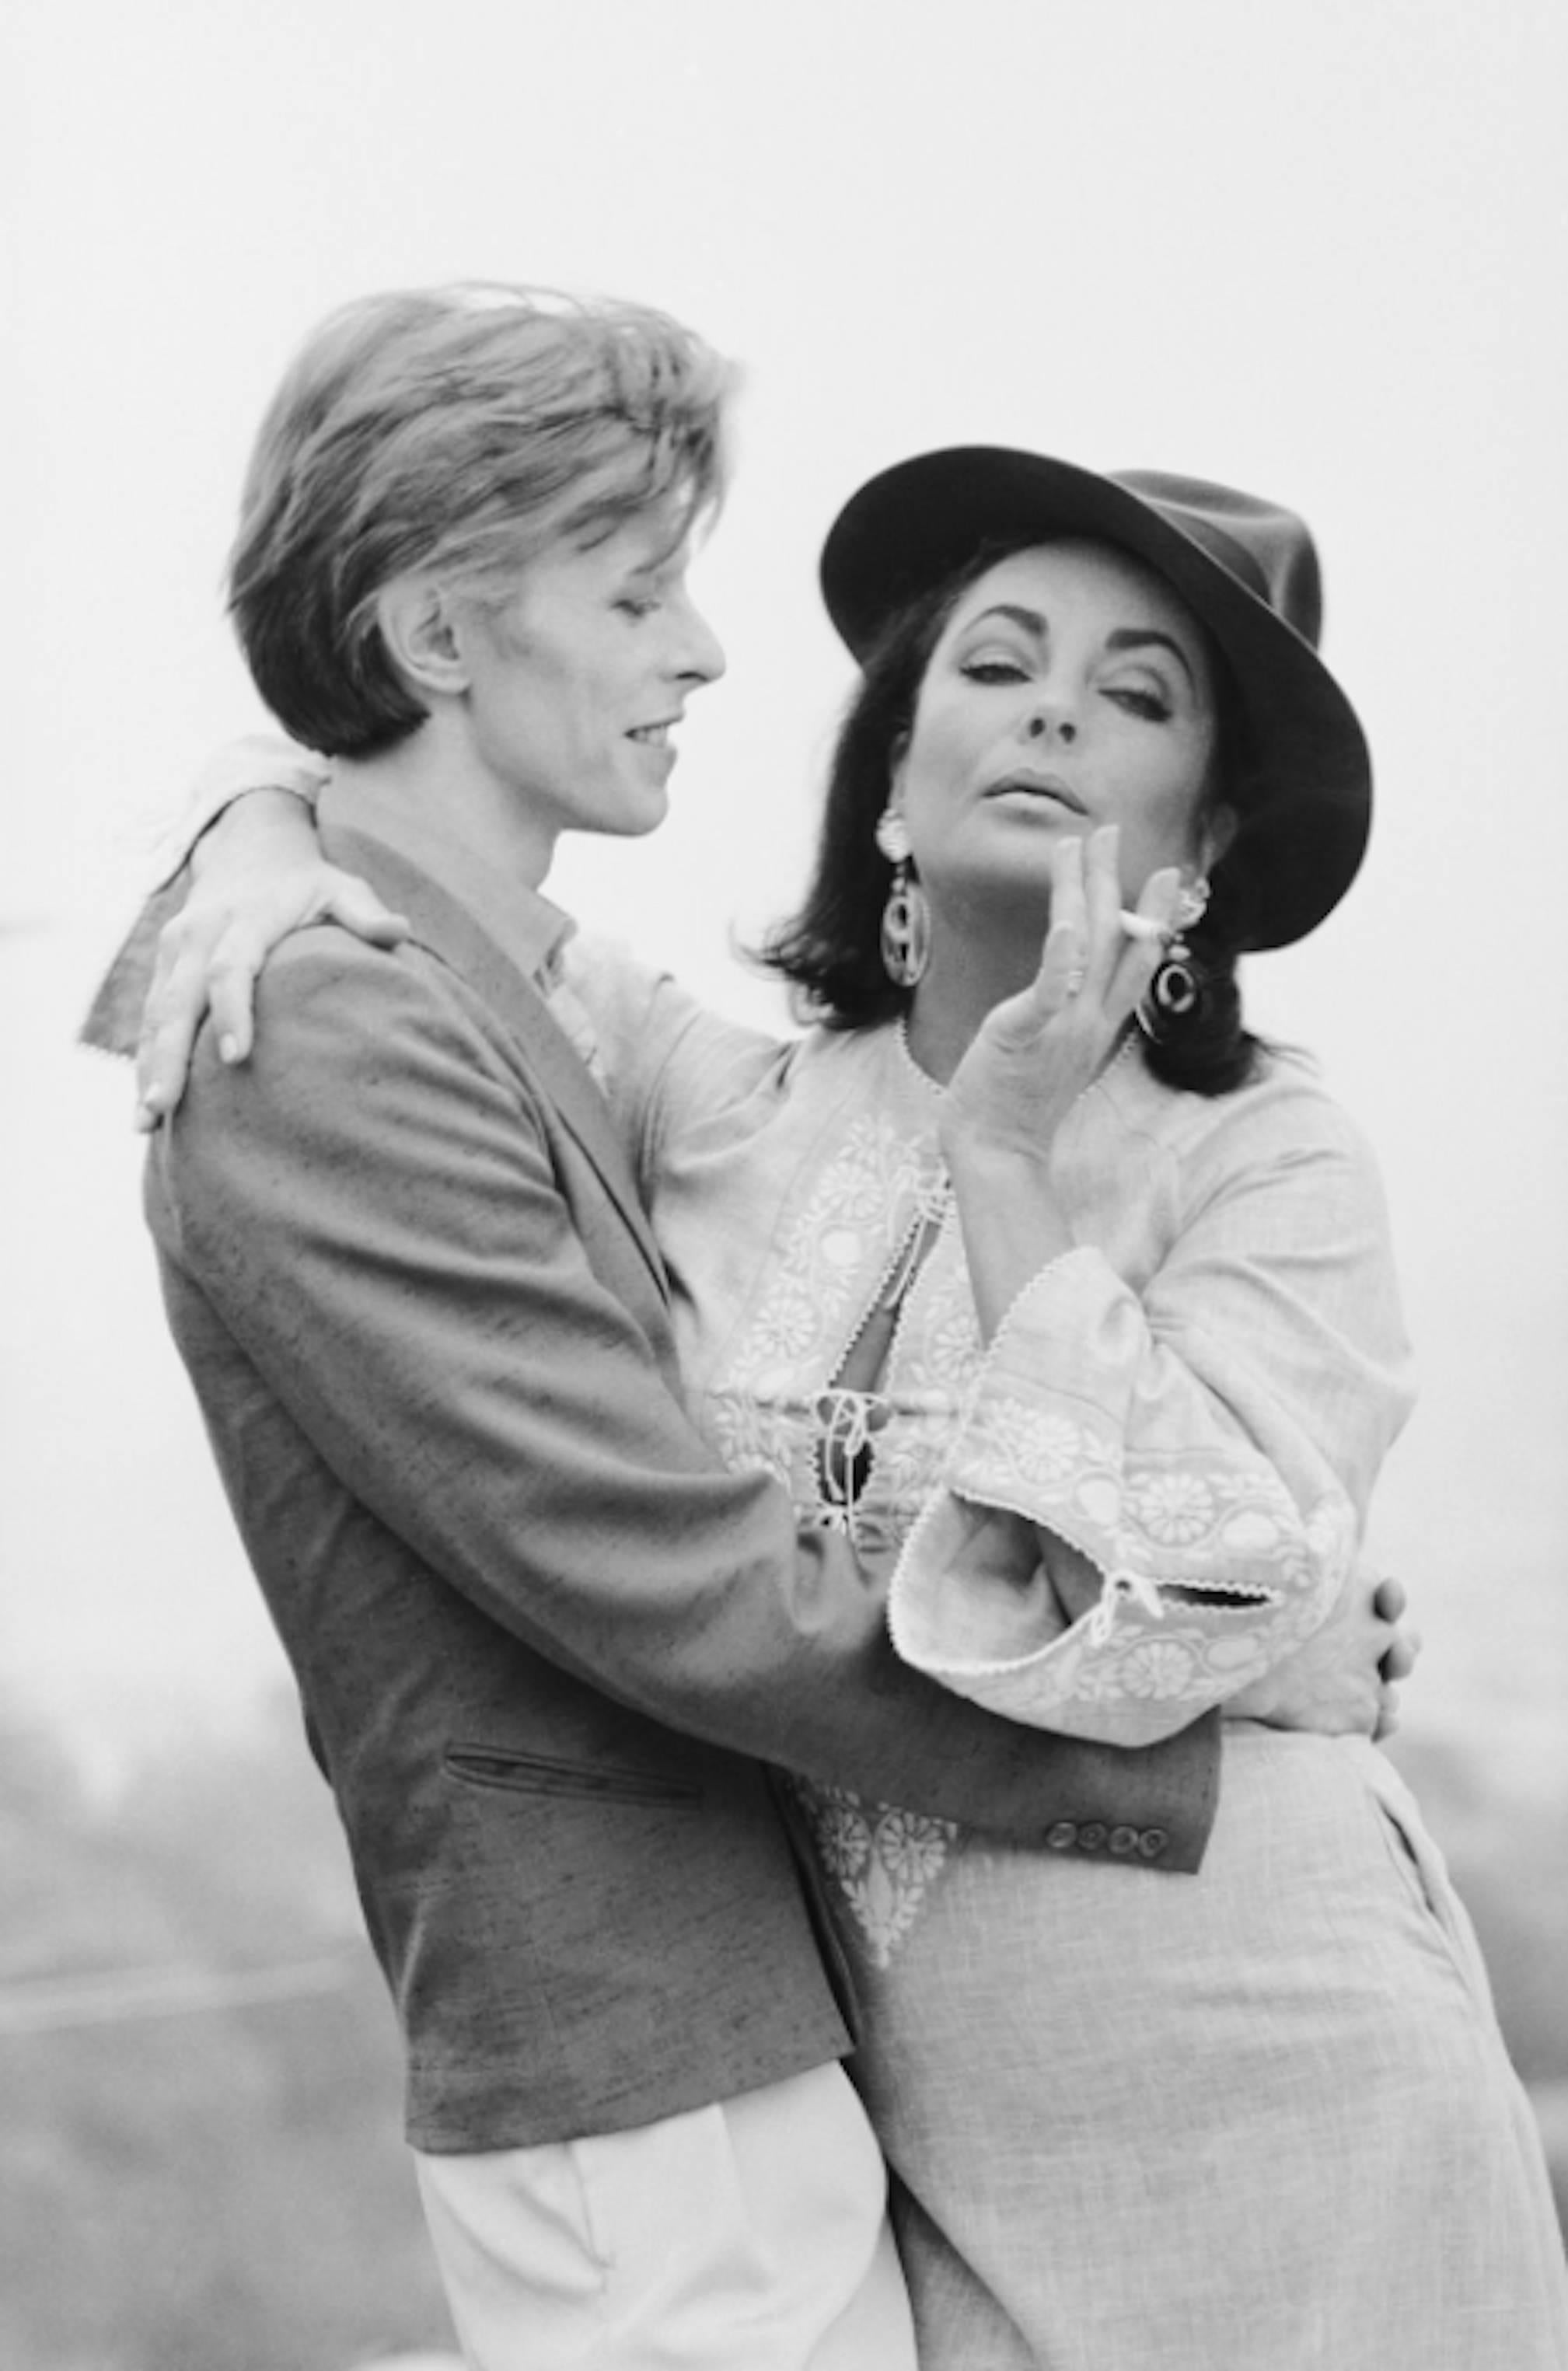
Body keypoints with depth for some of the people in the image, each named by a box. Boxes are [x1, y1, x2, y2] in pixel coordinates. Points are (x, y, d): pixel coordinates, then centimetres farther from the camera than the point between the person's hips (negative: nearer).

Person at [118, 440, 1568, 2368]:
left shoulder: (1268, 1166, -7)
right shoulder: (722, 1107, 2)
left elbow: (1162, 1614, -20)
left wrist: (1008, 1158, -19)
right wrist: (269, 853, -10)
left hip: (1251, 2084, -3)